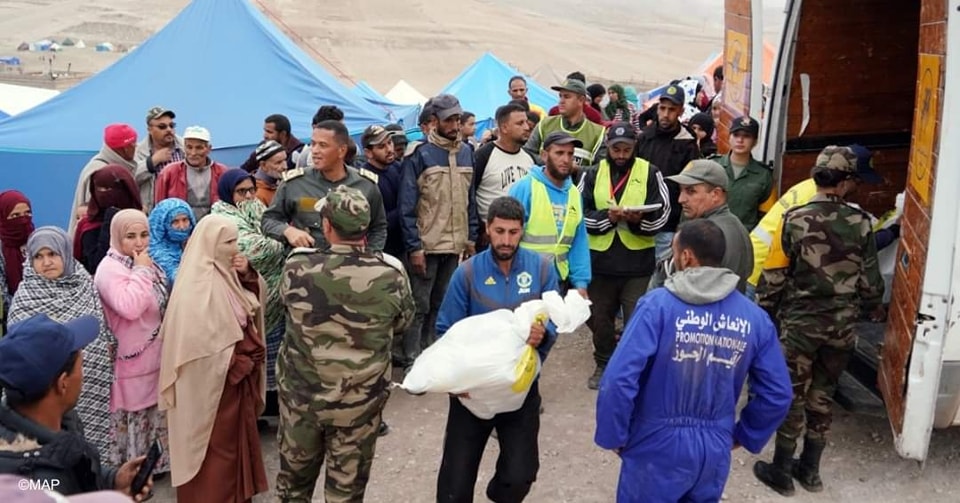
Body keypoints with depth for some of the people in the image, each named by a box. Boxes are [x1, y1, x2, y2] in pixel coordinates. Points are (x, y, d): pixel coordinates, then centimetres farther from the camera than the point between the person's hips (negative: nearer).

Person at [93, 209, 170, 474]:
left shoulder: (145, 263, 8)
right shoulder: (110, 268, -19)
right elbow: (129, 307, -36)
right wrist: (141, 271, -27)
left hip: (155, 355, 9)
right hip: (131, 359, -9)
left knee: (155, 410, 20)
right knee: (134, 414, 3)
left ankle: (152, 462, 35)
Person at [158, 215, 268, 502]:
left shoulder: (224, 273, 3)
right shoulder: (198, 284, -22)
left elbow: (256, 300, 14)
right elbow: (203, 341, -26)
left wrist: (247, 275, -6)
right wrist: (239, 364, -16)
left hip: (237, 374, 9)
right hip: (214, 381, -9)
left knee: (235, 440, 20)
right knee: (216, 448, 5)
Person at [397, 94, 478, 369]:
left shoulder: (467, 152, 8)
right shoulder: (419, 155, -10)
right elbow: (407, 206, -11)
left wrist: (471, 238, 10)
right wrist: (414, 246, -15)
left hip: (455, 245, 5)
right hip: (426, 245, -5)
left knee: (441, 303, 15)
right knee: (419, 306, 1)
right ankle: (412, 362, 9)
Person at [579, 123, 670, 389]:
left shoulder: (650, 173, 0)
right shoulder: (593, 174, 5)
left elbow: (662, 213, -5)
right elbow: (581, 213, -1)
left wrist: (640, 219, -24)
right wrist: (607, 217, -18)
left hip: (638, 261, -2)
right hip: (601, 260, 3)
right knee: (600, 317, 15)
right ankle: (604, 365, 34)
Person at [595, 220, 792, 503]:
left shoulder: (657, 305, -17)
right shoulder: (755, 318, -3)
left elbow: (619, 379, -22)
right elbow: (777, 394, 2)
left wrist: (614, 435, -8)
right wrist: (743, 436, 16)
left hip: (657, 448, -4)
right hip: (715, 451, 4)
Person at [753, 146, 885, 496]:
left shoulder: (795, 220, -13)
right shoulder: (860, 223, -5)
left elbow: (774, 276, -10)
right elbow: (870, 278, 5)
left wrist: (762, 312, 4)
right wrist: (873, 308, 24)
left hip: (800, 322, -3)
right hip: (842, 324, 3)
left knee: (792, 397, 8)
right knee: (822, 396, 16)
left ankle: (781, 472, 19)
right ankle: (809, 470, 28)